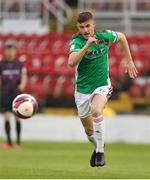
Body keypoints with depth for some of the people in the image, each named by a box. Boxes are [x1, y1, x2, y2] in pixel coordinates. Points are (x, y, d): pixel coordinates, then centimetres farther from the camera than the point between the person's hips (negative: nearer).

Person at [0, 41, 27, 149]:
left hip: (17, 93, 0)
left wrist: (22, 85, -19)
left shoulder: (19, 64, 5)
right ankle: (9, 141, -1)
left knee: (18, 117, -1)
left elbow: (24, 77, 0)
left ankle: (18, 141, 8)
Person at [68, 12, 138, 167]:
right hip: (82, 89, 1)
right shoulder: (76, 41, -17)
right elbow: (71, 62, -37)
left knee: (96, 111, -32)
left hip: (102, 85, -1)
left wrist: (129, 61, 15)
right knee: (89, 131, 10)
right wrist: (87, 45, -45)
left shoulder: (104, 36, -9)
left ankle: (100, 151, -19)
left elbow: (121, 37, 14)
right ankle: (97, 147, 44)